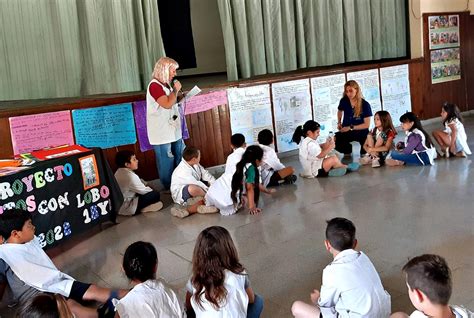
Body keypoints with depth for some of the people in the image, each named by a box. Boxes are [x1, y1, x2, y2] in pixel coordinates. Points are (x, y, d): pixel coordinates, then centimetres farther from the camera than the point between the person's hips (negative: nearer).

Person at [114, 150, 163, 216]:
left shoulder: (119, 172, 4)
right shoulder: (130, 176, -27)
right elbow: (143, 191, -15)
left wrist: (145, 184, 6)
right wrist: (151, 189, 5)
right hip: (127, 208, -10)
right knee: (156, 194, -10)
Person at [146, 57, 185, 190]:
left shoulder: (166, 84, 13)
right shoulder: (154, 85, -16)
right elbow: (167, 104, -26)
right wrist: (176, 90, -15)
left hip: (173, 130, 9)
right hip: (162, 133, -9)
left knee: (179, 161, 15)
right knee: (167, 163, 1)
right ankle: (169, 189, 12)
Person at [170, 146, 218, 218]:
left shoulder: (195, 164, -2)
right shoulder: (183, 171, -28)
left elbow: (205, 174, -3)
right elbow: (196, 184, -31)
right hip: (180, 194, -10)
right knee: (193, 189, -42)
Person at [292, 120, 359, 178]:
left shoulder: (305, 140, 8)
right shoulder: (310, 144, -26)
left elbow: (318, 147, 14)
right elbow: (320, 155, -29)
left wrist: (326, 144, -1)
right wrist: (330, 147, -19)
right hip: (315, 172, -11)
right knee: (333, 159, -18)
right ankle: (345, 167, 7)